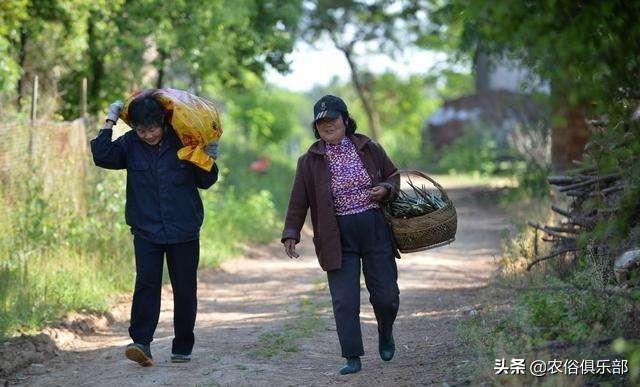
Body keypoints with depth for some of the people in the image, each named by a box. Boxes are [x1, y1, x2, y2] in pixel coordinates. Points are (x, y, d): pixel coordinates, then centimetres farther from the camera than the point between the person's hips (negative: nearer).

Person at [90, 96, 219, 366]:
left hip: (184, 231, 0)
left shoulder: (182, 141, -2)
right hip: (146, 230, 0)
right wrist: (110, 122, -9)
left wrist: (211, 157, -9)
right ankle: (141, 343, -18)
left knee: (184, 289, 5)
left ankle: (183, 348, 16)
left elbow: (205, 182, 7)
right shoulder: (130, 144, 1)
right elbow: (102, 156, -15)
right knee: (146, 283, -14)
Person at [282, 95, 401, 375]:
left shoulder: (369, 148, 6)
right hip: (338, 237, -1)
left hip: (375, 228, 1)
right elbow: (298, 202, 3)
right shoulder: (309, 161, 3)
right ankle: (352, 358, 2)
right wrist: (290, 234, -6)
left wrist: (386, 189, -6)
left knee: (385, 295, 3)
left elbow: (393, 175, 17)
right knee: (345, 300, -6)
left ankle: (385, 332, 34)